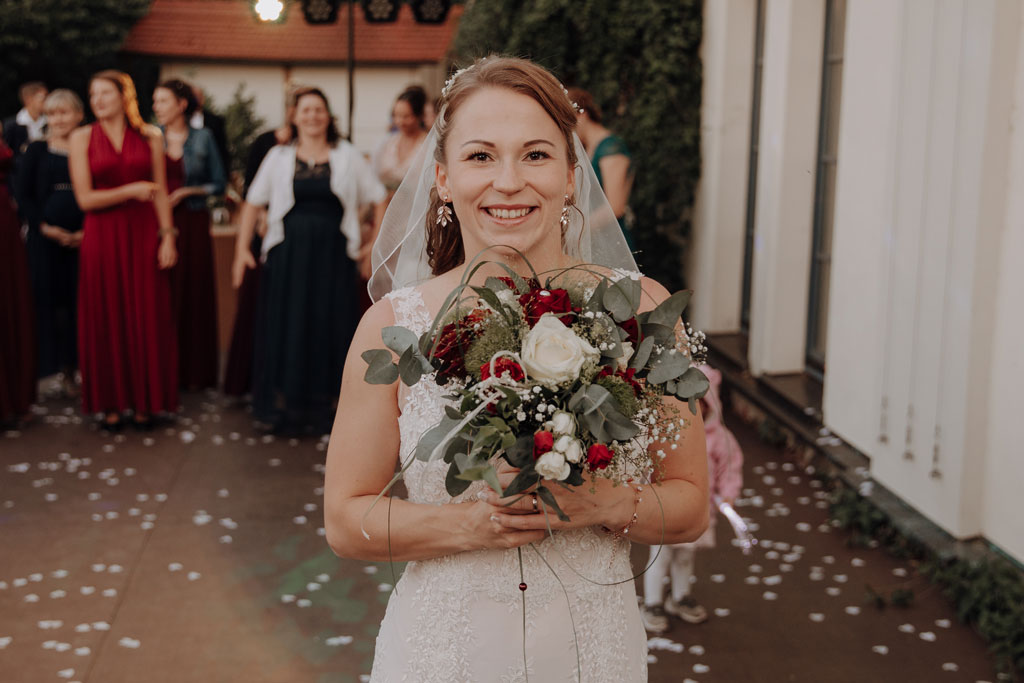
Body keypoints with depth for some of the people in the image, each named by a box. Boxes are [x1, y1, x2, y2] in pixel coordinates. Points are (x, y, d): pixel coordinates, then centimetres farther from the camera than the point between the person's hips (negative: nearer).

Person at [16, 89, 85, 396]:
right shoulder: (36, 151, 5)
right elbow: (23, 195, 2)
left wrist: (88, 231, -10)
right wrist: (45, 227, -9)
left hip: (83, 240, 0)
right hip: (44, 239, 0)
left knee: (79, 301, 3)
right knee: (45, 299, 0)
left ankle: (70, 369, 12)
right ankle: (47, 366, 8)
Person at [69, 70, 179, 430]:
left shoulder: (150, 137, 5)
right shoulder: (82, 138, 1)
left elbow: (160, 193, 5)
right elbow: (85, 198, -5)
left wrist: (167, 236, -2)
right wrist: (130, 191, -13)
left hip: (143, 235, 1)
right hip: (103, 237, -1)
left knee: (146, 318, 3)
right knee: (107, 319, 3)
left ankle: (145, 400, 14)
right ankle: (111, 402, 12)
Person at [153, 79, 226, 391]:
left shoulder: (202, 138, 4)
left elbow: (219, 184, 3)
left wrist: (187, 191, -10)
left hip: (192, 224, -1)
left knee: (193, 294, 1)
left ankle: (194, 371, 10)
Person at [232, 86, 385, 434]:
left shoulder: (347, 156, 6)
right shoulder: (279, 157, 8)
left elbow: (378, 200, 8)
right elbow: (253, 203, 10)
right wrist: (242, 249, 1)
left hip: (333, 255, 0)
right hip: (288, 255, 1)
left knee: (331, 326, 0)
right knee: (284, 326, 1)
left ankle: (328, 405, 10)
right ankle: (281, 406, 11)